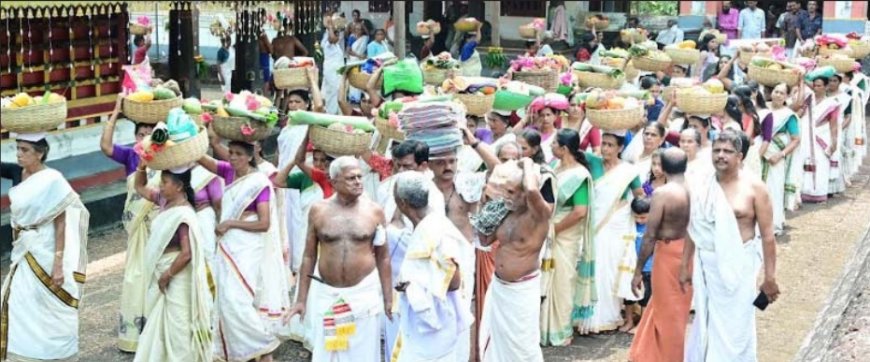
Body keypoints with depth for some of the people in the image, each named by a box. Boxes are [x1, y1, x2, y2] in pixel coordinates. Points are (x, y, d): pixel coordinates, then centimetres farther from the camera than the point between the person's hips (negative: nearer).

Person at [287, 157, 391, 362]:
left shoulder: (374, 211, -3)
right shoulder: (318, 210, -2)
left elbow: (383, 258, 2)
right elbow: (309, 256, 4)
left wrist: (388, 298, 0)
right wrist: (301, 299, 2)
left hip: (364, 292, -1)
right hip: (326, 293, 1)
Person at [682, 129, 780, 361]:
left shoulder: (754, 188, -9)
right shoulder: (703, 188, 4)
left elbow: (767, 236, -9)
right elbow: (693, 230, 12)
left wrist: (770, 277, -10)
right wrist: (685, 265, 13)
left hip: (738, 267, -4)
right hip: (706, 266, 4)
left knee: (735, 329, 3)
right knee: (706, 325, 13)